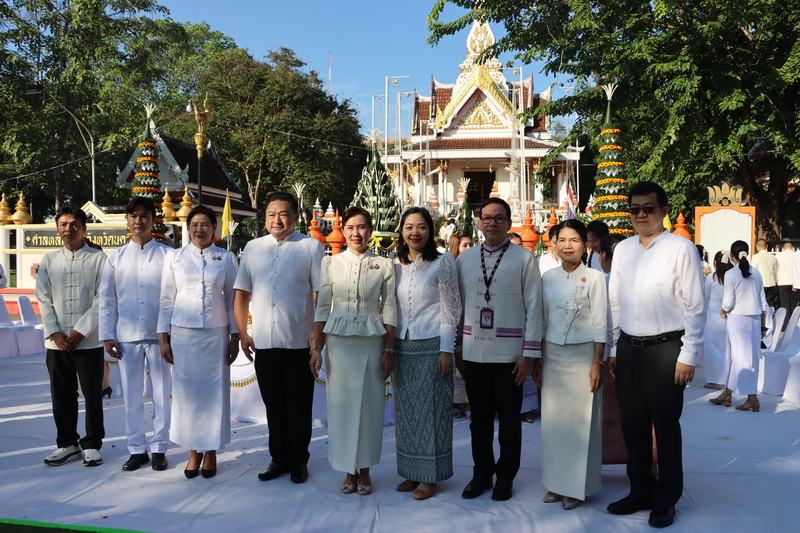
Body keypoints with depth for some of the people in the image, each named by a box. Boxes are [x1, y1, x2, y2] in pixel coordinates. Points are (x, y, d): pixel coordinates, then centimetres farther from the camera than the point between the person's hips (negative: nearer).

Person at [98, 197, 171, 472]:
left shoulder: (166, 255, 2)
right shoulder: (116, 257, 8)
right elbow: (107, 299, 8)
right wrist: (107, 335, 2)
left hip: (159, 335, -2)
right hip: (126, 336, 2)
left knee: (162, 394, 4)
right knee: (132, 396, 8)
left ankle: (159, 449, 16)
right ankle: (136, 449, 19)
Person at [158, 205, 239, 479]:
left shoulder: (227, 258, 5)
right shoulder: (174, 257, 5)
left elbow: (232, 300, 6)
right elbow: (167, 300, 5)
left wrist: (235, 337, 3)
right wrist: (163, 338, 2)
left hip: (216, 333, 0)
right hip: (182, 333, 0)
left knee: (215, 391, 3)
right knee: (186, 392, 3)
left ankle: (211, 451, 16)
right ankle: (194, 451, 16)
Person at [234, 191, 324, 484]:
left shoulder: (311, 247, -1)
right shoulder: (252, 248, 10)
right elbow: (241, 294, 11)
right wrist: (243, 333, 5)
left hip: (299, 342, -3)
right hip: (263, 342, 3)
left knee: (298, 406, 7)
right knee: (274, 405, 13)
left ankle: (298, 461, 22)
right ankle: (278, 458, 27)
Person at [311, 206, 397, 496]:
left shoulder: (384, 265, 1)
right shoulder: (330, 263, 4)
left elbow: (390, 310, 2)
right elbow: (322, 308, 6)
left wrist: (389, 350, -3)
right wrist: (317, 348, 2)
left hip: (371, 341, -1)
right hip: (338, 341, 1)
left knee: (369, 405, 4)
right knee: (340, 404, 5)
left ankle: (364, 470, 20)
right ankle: (349, 470, 20)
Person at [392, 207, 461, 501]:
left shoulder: (442, 262, -5)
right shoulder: (395, 265, 8)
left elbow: (450, 308, -7)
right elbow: (391, 308, 13)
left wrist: (446, 349, -12)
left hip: (431, 346, -5)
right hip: (402, 346, 5)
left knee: (431, 409, 3)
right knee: (406, 410, 10)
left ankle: (429, 476, 14)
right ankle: (411, 472, 22)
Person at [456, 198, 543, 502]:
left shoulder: (524, 259, -2)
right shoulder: (464, 259, 8)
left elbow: (534, 308, -4)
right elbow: (457, 306, 9)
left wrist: (529, 354, -9)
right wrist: (456, 349, 6)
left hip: (509, 352, -3)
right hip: (473, 351, 3)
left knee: (509, 419, 8)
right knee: (480, 417, 13)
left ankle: (506, 477, 24)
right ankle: (481, 473, 29)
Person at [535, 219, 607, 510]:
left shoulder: (594, 278, -7)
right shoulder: (548, 277, 5)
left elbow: (600, 324, -7)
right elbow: (541, 320, 9)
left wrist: (597, 363, -10)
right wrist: (537, 359, 8)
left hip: (582, 356, -4)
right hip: (552, 355, 4)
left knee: (580, 421, 2)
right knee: (553, 420, 9)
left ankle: (577, 486, 16)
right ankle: (556, 482, 22)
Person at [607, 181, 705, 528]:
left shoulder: (681, 248, -7)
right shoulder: (623, 249, 9)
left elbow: (695, 306, -9)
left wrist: (688, 356, -11)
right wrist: (613, 349, 10)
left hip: (665, 349, -5)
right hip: (628, 348, 5)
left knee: (666, 427, 6)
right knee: (633, 425, 14)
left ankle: (666, 500, 22)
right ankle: (640, 492, 30)